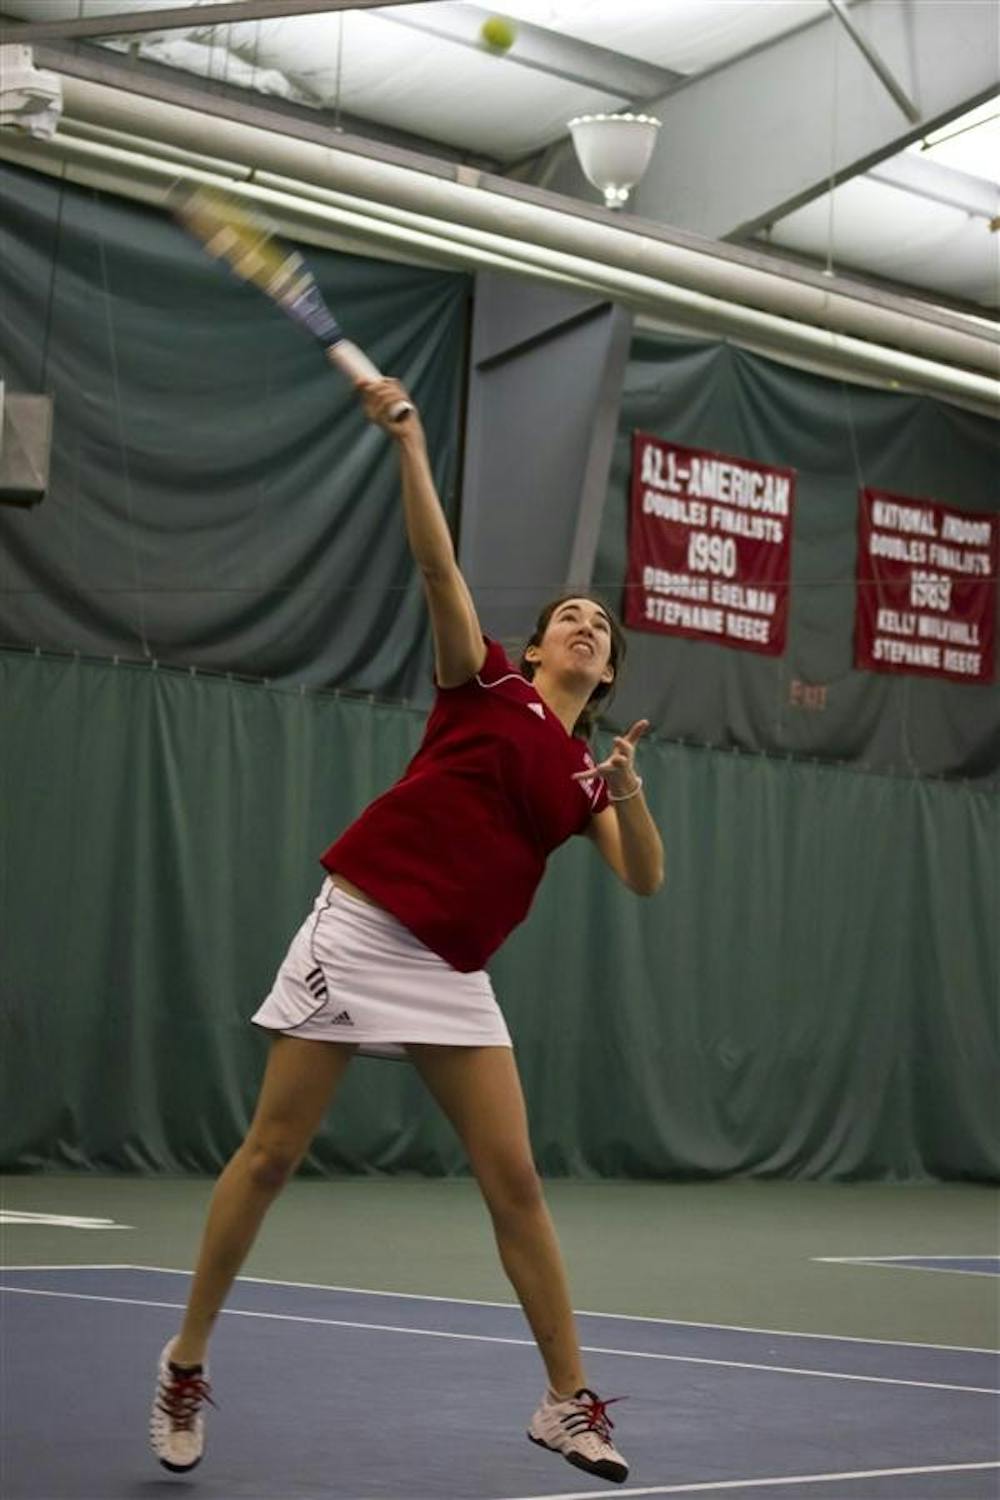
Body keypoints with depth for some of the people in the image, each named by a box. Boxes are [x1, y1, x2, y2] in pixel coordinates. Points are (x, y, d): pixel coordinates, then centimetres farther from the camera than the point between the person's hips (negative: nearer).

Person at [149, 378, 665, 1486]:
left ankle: (567, 1400, 7)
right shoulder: (486, 687, 3)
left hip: (450, 976, 4)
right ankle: (185, 1365, 14)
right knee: (270, 1156, -1)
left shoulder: (586, 775, 13)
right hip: (359, 930, -4)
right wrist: (408, 444, -20)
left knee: (514, 1181, -2)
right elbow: (439, 568, -10)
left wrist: (628, 788, -16)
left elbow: (644, 879, 2)